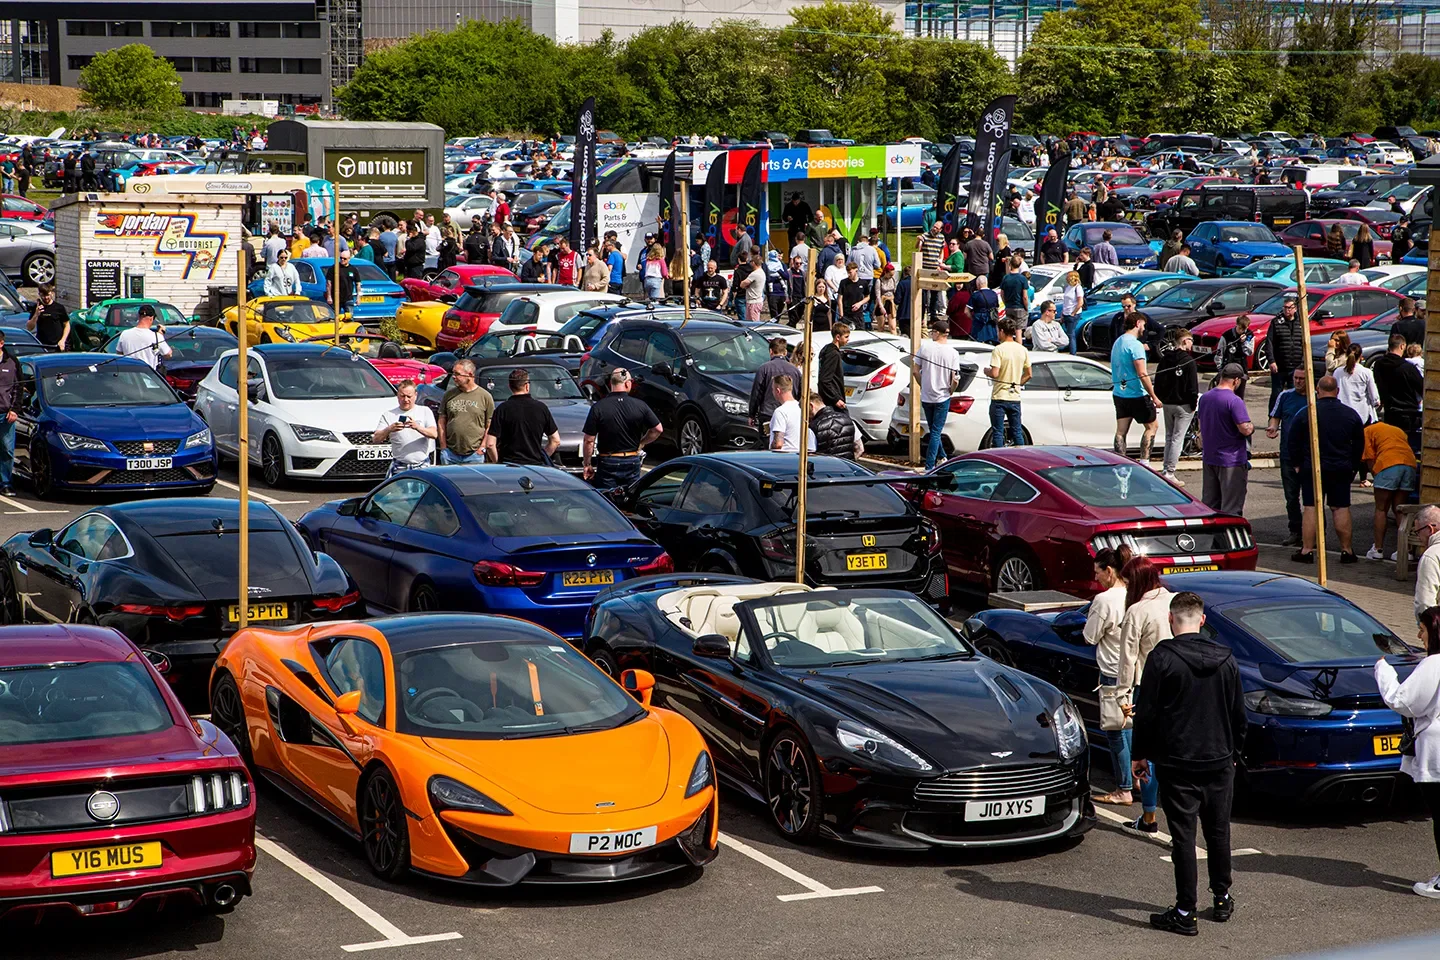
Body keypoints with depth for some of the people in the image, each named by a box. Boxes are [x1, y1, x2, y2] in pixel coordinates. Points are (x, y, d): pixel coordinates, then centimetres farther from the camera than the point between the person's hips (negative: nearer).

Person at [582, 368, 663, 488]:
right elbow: (658, 429, 2)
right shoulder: (640, 406, -6)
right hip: (632, 463, 2)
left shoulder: (598, 407, -10)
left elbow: (589, 441, -8)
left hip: (608, 463, -2)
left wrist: (587, 464, 3)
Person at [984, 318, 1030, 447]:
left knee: (997, 432, 1)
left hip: (999, 397, -5)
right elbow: (1028, 374, 9)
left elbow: (994, 373, -20)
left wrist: (986, 371, 1)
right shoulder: (1022, 350, 5)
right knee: (1017, 432, 11)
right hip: (1015, 397, 5)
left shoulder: (999, 349, -13)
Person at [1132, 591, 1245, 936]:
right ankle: (1221, 900, 27)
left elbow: (1146, 713, -9)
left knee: (1183, 836, -2)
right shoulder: (1225, 659, 3)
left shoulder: (1162, 658, -12)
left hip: (1177, 765, -4)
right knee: (1218, 832, 16)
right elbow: (1239, 714, 11)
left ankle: (1185, 913, -1)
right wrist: (1233, 753, 22)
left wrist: (1139, 754, 2)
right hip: (1219, 762, 4)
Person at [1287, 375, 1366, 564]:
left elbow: (1294, 442, -1)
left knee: (1311, 508, 1)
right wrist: (1353, 468, 19)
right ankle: (1346, 550, 7)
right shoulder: (1351, 415, 2)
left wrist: (1297, 464, 13)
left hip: (1312, 469, -2)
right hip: (1341, 470, 2)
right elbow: (1359, 444, 9)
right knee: (1341, 508, 6)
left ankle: (1307, 550, 0)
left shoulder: (1305, 414, -6)